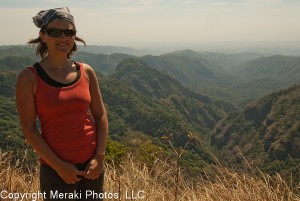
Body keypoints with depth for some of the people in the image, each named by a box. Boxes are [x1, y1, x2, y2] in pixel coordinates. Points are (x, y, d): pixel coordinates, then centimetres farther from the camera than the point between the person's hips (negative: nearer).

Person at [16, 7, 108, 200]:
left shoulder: (86, 72, 1)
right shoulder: (29, 77, -9)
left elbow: (100, 116, 3)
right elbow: (29, 128, -10)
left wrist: (99, 157, -6)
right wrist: (59, 166, -13)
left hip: (92, 165, 4)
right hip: (55, 170, -3)